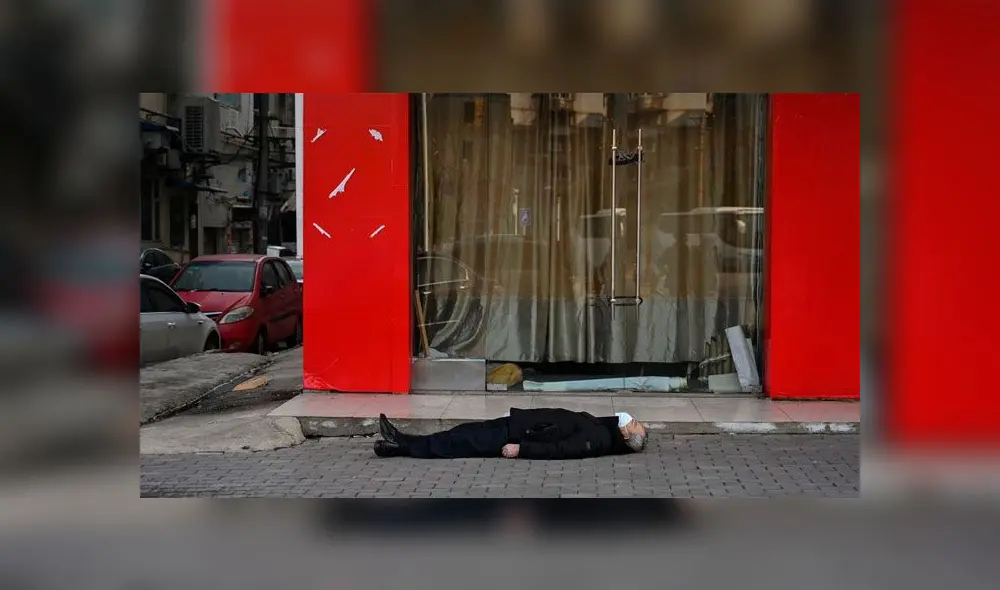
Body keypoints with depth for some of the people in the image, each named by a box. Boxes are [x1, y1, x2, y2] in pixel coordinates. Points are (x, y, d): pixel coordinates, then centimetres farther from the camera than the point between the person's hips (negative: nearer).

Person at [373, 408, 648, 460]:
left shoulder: (599, 439, -16)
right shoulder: (600, 426, 12)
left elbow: (560, 450, -24)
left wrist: (521, 449, -27)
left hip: (518, 435, -8)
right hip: (517, 423, 8)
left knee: (462, 443, -10)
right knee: (465, 432, 3)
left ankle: (402, 447, -5)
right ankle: (403, 441, 4)